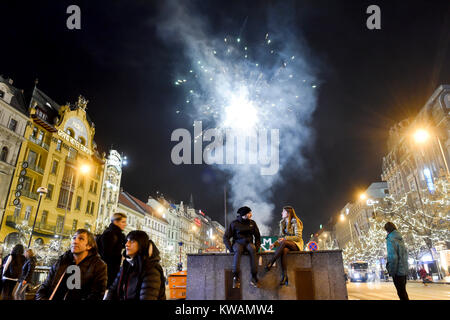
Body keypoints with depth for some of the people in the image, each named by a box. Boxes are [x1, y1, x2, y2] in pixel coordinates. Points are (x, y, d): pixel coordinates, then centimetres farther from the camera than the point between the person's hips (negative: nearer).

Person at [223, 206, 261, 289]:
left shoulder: (252, 223, 11)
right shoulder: (234, 223, 1)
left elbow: (257, 236, 19)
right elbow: (226, 237, 1)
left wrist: (257, 246, 2)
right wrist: (230, 248, -12)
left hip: (249, 243, 2)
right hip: (238, 243, -2)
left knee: (252, 250, -34)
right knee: (238, 251, -37)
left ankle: (254, 277, -35)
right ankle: (236, 277, -39)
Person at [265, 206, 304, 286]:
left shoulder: (295, 222, -5)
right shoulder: (282, 223, 14)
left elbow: (298, 237, -12)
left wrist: (285, 238, -21)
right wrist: (275, 243, -3)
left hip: (296, 244, -4)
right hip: (286, 245, 4)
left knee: (284, 242, -37)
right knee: (284, 251, -34)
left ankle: (270, 263, -36)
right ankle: (284, 276, -39)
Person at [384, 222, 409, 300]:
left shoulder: (390, 239, -15)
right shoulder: (400, 239, 11)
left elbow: (393, 257, -21)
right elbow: (405, 254, 16)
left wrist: (392, 272, -13)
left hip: (398, 271, -8)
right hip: (404, 270, 8)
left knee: (401, 293, -1)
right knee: (403, 291, 19)